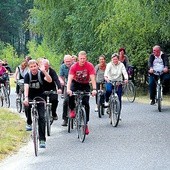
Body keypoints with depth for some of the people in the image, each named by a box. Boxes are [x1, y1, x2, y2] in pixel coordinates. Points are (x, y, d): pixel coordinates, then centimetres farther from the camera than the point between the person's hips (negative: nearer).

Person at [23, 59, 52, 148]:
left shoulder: (41, 73, -13)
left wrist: (44, 71, -44)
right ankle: (29, 123, 6)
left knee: (41, 117, -11)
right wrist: (26, 98, -40)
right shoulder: (27, 75, -12)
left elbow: (50, 80, -30)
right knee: (27, 105, -27)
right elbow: (26, 87, -25)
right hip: (30, 97, 1)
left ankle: (42, 140, -8)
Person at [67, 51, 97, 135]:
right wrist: (68, 89, -45)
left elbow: (92, 78, -27)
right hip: (75, 83, 0)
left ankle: (86, 124, -4)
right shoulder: (74, 66, -20)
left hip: (85, 85, 0)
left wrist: (94, 89, -41)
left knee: (86, 104, -11)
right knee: (70, 94, -32)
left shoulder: (90, 66, -21)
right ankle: (72, 110, -4)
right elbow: (70, 78, -28)